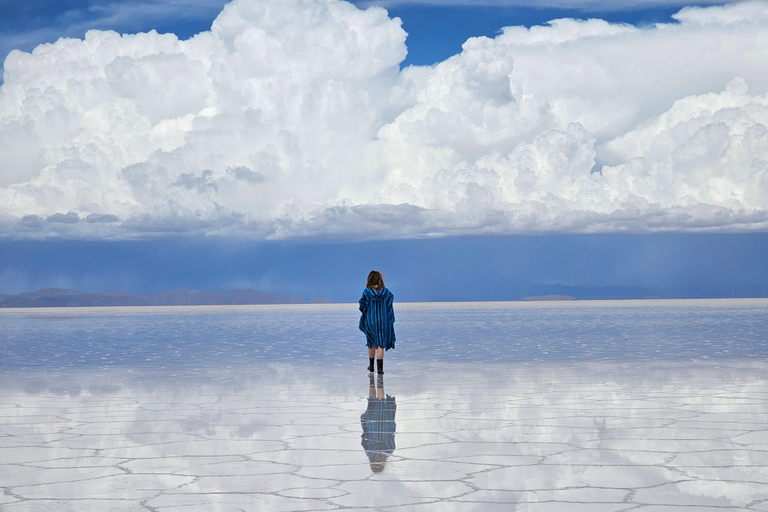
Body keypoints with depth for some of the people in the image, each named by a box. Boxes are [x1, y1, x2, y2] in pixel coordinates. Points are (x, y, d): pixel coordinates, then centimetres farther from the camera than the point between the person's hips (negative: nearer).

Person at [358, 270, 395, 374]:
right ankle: (380, 367, -6)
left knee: (372, 343, 16)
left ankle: (371, 366, 27)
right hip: (383, 321, 0)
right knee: (380, 344, 2)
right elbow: (390, 308, 0)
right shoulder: (386, 292, -5)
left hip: (370, 321, 0)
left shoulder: (366, 292, -8)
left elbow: (362, 307, -5)